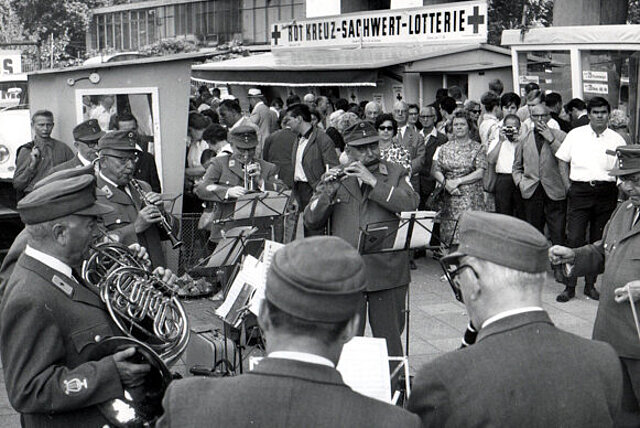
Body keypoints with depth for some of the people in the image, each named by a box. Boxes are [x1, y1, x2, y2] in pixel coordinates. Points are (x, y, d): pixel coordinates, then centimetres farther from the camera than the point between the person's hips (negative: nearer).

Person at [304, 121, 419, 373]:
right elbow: (311, 221, 2)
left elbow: (410, 204, -12)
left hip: (387, 271, -1)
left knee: (389, 340, 8)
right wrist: (326, 193, -15)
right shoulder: (334, 179, 10)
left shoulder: (395, 173, 7)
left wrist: (373, 182, -17)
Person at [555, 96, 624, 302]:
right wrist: (568, 184, 4)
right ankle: (569, 287, 0)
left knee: (599, 241, 7)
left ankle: (590, 284, 19)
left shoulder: (616, 139, 5)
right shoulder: (575, 135, 4)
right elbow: (562, 162, 11)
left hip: (606, 193, 1)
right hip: (580, 191, -1)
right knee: (574, 239, -7)